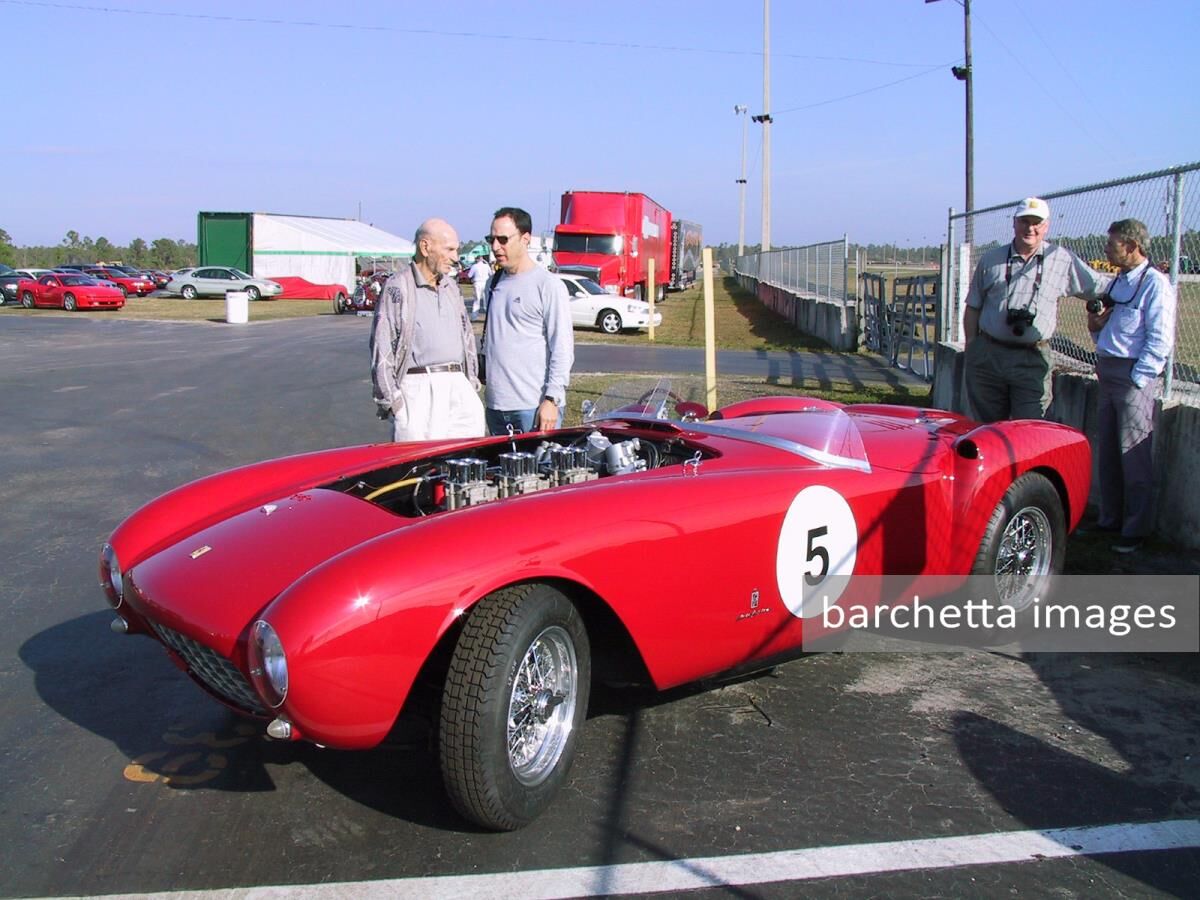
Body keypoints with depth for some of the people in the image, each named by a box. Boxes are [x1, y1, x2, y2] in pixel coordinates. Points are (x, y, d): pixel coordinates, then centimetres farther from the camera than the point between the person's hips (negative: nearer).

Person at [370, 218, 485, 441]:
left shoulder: (451, 286, 19)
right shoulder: (398, 287, -3)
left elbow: (467, 335, 25)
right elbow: (382, 349, -5)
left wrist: (472, 381, 18)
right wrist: (390, 398, -8)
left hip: (457, 384, 6)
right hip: (418, 387, -6)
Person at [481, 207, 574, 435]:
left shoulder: (549, 285, -7)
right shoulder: (495, 283, 15)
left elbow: (563, 350, -11)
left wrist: (551, 400, -17)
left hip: (534, 407, -7)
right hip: (495, 406, 7)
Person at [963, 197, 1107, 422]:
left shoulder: (1063, 260, 4)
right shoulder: (991, 260, 10)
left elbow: (1101, 288, 11)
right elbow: (973, 308, 12)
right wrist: (971, 348, 7)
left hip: (1032, 360, -2)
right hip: (987, 355, 2)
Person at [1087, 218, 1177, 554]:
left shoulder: (1155, 284, -11)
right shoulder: (1117, 283, 16)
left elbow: (1160, 340, -15)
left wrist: (1137, 379, -17)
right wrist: (1096, 325, 3)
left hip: (1133, 377, -9)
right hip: (1107, 373, 9)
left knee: (1134, 456, -3)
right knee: (1106, 453, 14)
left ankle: (1135, 530, 5)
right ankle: (1110, 519, 25)